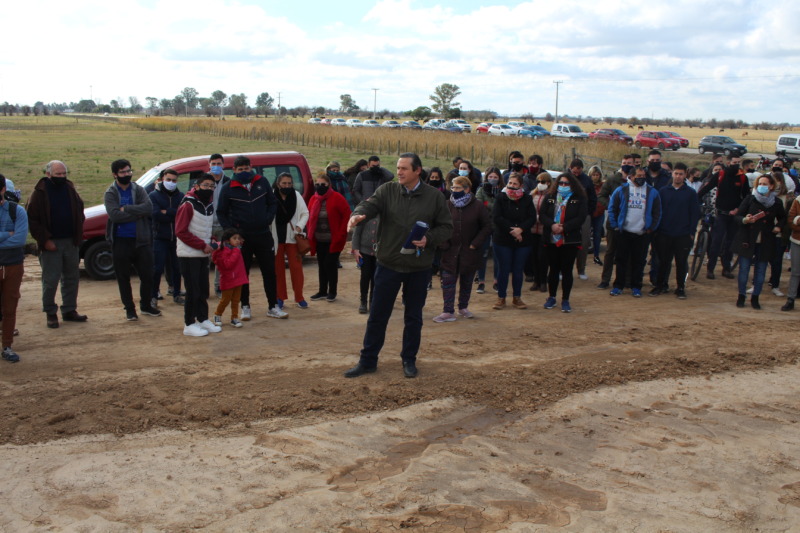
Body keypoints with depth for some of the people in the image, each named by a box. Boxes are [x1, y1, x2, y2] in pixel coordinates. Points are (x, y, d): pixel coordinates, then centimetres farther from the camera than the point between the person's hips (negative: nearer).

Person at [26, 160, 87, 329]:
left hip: (71, 242, 5)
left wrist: (78, 235, 6)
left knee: (72, 278, 9)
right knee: (50, 280, -3)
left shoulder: (70, 189, 9)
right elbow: (32, 220, -7)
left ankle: (69, 310, 19)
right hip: (51, 244, -5)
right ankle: (50, 313, 9)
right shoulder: (40, 193, -6)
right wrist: (45, 239, -14)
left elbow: (79, 212, 18)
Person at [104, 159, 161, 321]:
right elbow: (114, 215, -18)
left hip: (141, 239, 2)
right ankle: (129, 309, 19)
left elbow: (148, 207, -13)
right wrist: (138, 213, -16)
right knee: (123, 277, 6)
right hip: (121, 241, -2)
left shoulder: (138, 190, 5)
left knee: (147, 275, 7)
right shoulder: (110, 194, -2)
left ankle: (146, 305, 25)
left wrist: (126, 208, -18)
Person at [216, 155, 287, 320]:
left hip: (263, 235, 2)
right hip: (241, 237, -2)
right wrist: (230, 229, -7)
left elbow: (272, 203, 13)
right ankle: (245, 307, 18)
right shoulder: (228, 188, -2)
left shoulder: (262, 182, 4)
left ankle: (273, 307, 14)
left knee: (269, 271, 5)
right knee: (242, 272, 6)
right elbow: (221, 213, 4)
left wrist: (268, 219, -2)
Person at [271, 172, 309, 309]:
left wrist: (299, 226, -9)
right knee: (278, 267, 7)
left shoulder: (296, 195, 1)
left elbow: (305, 213, 6)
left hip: (292, 236, 1)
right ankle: (280, 297, 18)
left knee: (296, 266, 1)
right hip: (276, 237, -1)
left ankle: (299, 297, 9)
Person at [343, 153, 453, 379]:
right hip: (388, 264, 1)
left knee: (413, 317, 12)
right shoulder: (387, 190, -1)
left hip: (419, 268, 0)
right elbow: (370, 204, -18)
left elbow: (446, 227, 1)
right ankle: (367, 360, 19)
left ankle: (409, 360, 28)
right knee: (377, 315, 7)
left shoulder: (434, 196, -2)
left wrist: (429, 239, -17)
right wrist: (358, 214, -40)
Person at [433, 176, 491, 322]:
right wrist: (443, 244, -9)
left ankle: (463, 307, 29)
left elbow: (487, 227, -2)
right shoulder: (448, 206, 0)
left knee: (467, 281, 12)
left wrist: (475, 244, -9)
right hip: (450, 251, 1)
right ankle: (448, 311, 0)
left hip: (469, 251, -1)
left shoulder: (478, 207, -4)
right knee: (448, 281, -4)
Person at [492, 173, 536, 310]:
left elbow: (532, 218, -3)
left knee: (518, 270, 8)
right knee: (504, 270, 3)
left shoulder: (527, 199, 4)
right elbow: (496, 217, -12)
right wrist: (511, 229, -18)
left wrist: (520, 229, -19)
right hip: (503, 240, -2)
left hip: (522, 241, 2)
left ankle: (517, 298, 19)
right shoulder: (501, 198, -2)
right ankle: (501, 298, 13)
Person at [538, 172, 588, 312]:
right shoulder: (550, 197, 7)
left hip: (570, 240, -2)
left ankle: (565, 300, 12)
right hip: (551, 239, 2)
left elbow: (581, 218, -10)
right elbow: (542, 214, -1)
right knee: (553, 269, 11)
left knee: (567, 270, 3)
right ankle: (551, 297, 24)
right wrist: (552, 225, -19)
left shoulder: (579, 199, -1)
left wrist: (563, 227, -19)